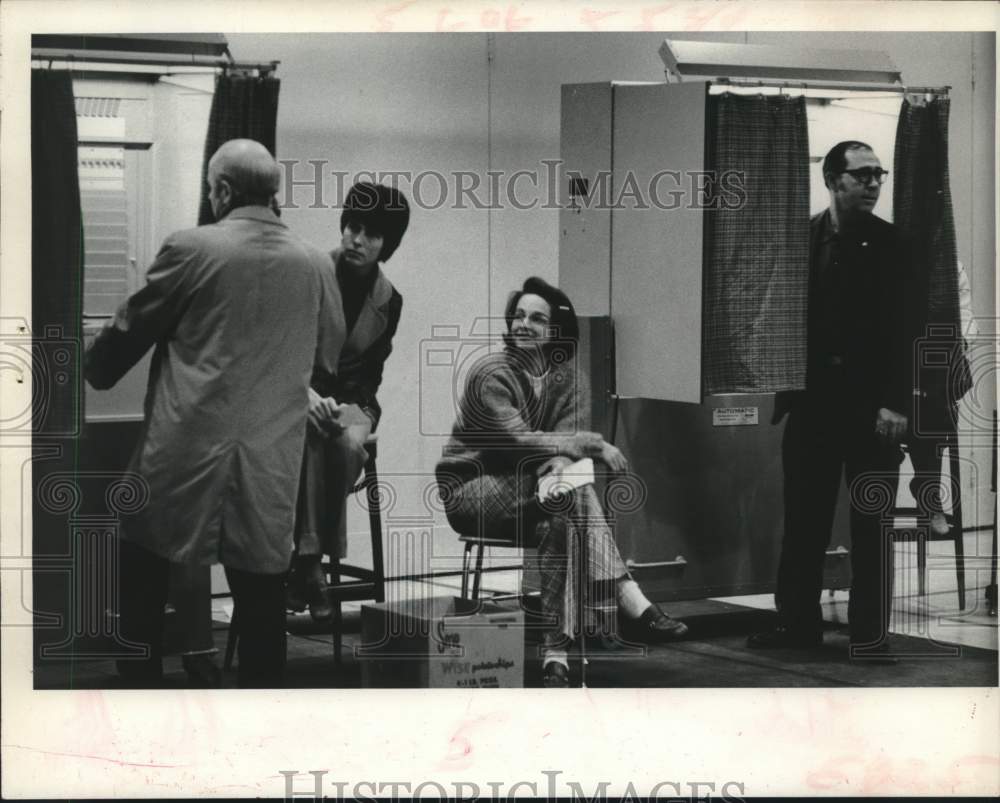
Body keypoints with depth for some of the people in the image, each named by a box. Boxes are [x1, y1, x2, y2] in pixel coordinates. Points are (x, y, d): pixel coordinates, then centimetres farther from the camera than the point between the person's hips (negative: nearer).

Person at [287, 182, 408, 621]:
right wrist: (307, 394, -22)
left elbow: (370, 373, 8)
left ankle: (307, 560, -24)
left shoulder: (388, 300, 5)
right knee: (311, 436, -37)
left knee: (348, 443, -33)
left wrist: (339, 405, -11)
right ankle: (309, 559, -36)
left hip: (350, 400, 3)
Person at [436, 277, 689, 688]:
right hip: (470, 491, -5)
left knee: (561, 524, -32)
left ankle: (556, 652, -37)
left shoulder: (569, 377, 4)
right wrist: (594, 444, -27)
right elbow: (519, 441, -26)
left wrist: (560, 459, -37)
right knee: (575, 490, -31)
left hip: (530, 495, 5)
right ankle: (629, 603, -36)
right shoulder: (492, 373, -14)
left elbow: (569, 434, -12)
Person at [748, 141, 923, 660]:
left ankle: (870, 633, 6)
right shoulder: (800, 237, 6)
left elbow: (905, 329, -6)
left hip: (871, 403, -2)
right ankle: (798, 622, 17)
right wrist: (781, 387, 0)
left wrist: (895, 403, -13)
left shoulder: (891, 244, -1)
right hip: (812, 397, 3)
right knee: (803, 519, 7)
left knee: (872, 523, 1)